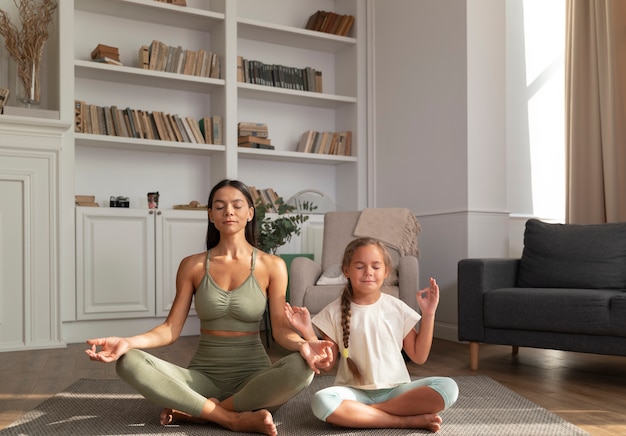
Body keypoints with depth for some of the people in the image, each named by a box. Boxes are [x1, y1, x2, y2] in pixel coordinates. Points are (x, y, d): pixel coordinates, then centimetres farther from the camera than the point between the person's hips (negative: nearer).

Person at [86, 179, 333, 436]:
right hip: (203, 376, 1)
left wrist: (302, 345, -29)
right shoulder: (192, 266, 2)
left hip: (253, 377, -1)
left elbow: (280, 329, -6)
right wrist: (128, 342, -20)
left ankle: (194, 411, -20)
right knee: (129, 362, -25)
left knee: (301, 367, -34)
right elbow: (172, 328, -1)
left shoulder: (271, 266, -2)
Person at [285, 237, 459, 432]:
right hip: (354, 392, -1)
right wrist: (307, 331, -12)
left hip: (396, 390, 2)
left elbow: (419, 356, 6)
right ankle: (408, 420, -23)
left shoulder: (398, 308, 3)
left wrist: (428, 314, -1)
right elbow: (326, 363, 1)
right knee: (321, 401, -34)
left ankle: (358, 413, -21)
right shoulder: (334, 312, 0)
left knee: (448, 387, -24)